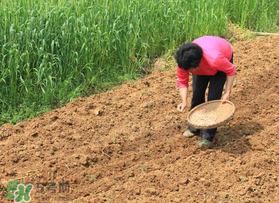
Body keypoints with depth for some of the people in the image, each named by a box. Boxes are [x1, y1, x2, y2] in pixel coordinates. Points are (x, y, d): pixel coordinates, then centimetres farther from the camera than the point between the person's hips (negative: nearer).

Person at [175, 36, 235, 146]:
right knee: (197, 95, 0)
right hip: (202, 66, 4)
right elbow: (182, 82, -18)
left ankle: (207, 136, -5)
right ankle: (194, 128, 21)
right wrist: (184, 102, -32)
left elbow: (231, 70, -27)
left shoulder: (215, 59, -47)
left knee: (213, 97, -12)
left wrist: (227, 92, -26)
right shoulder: (183, 62, -34)